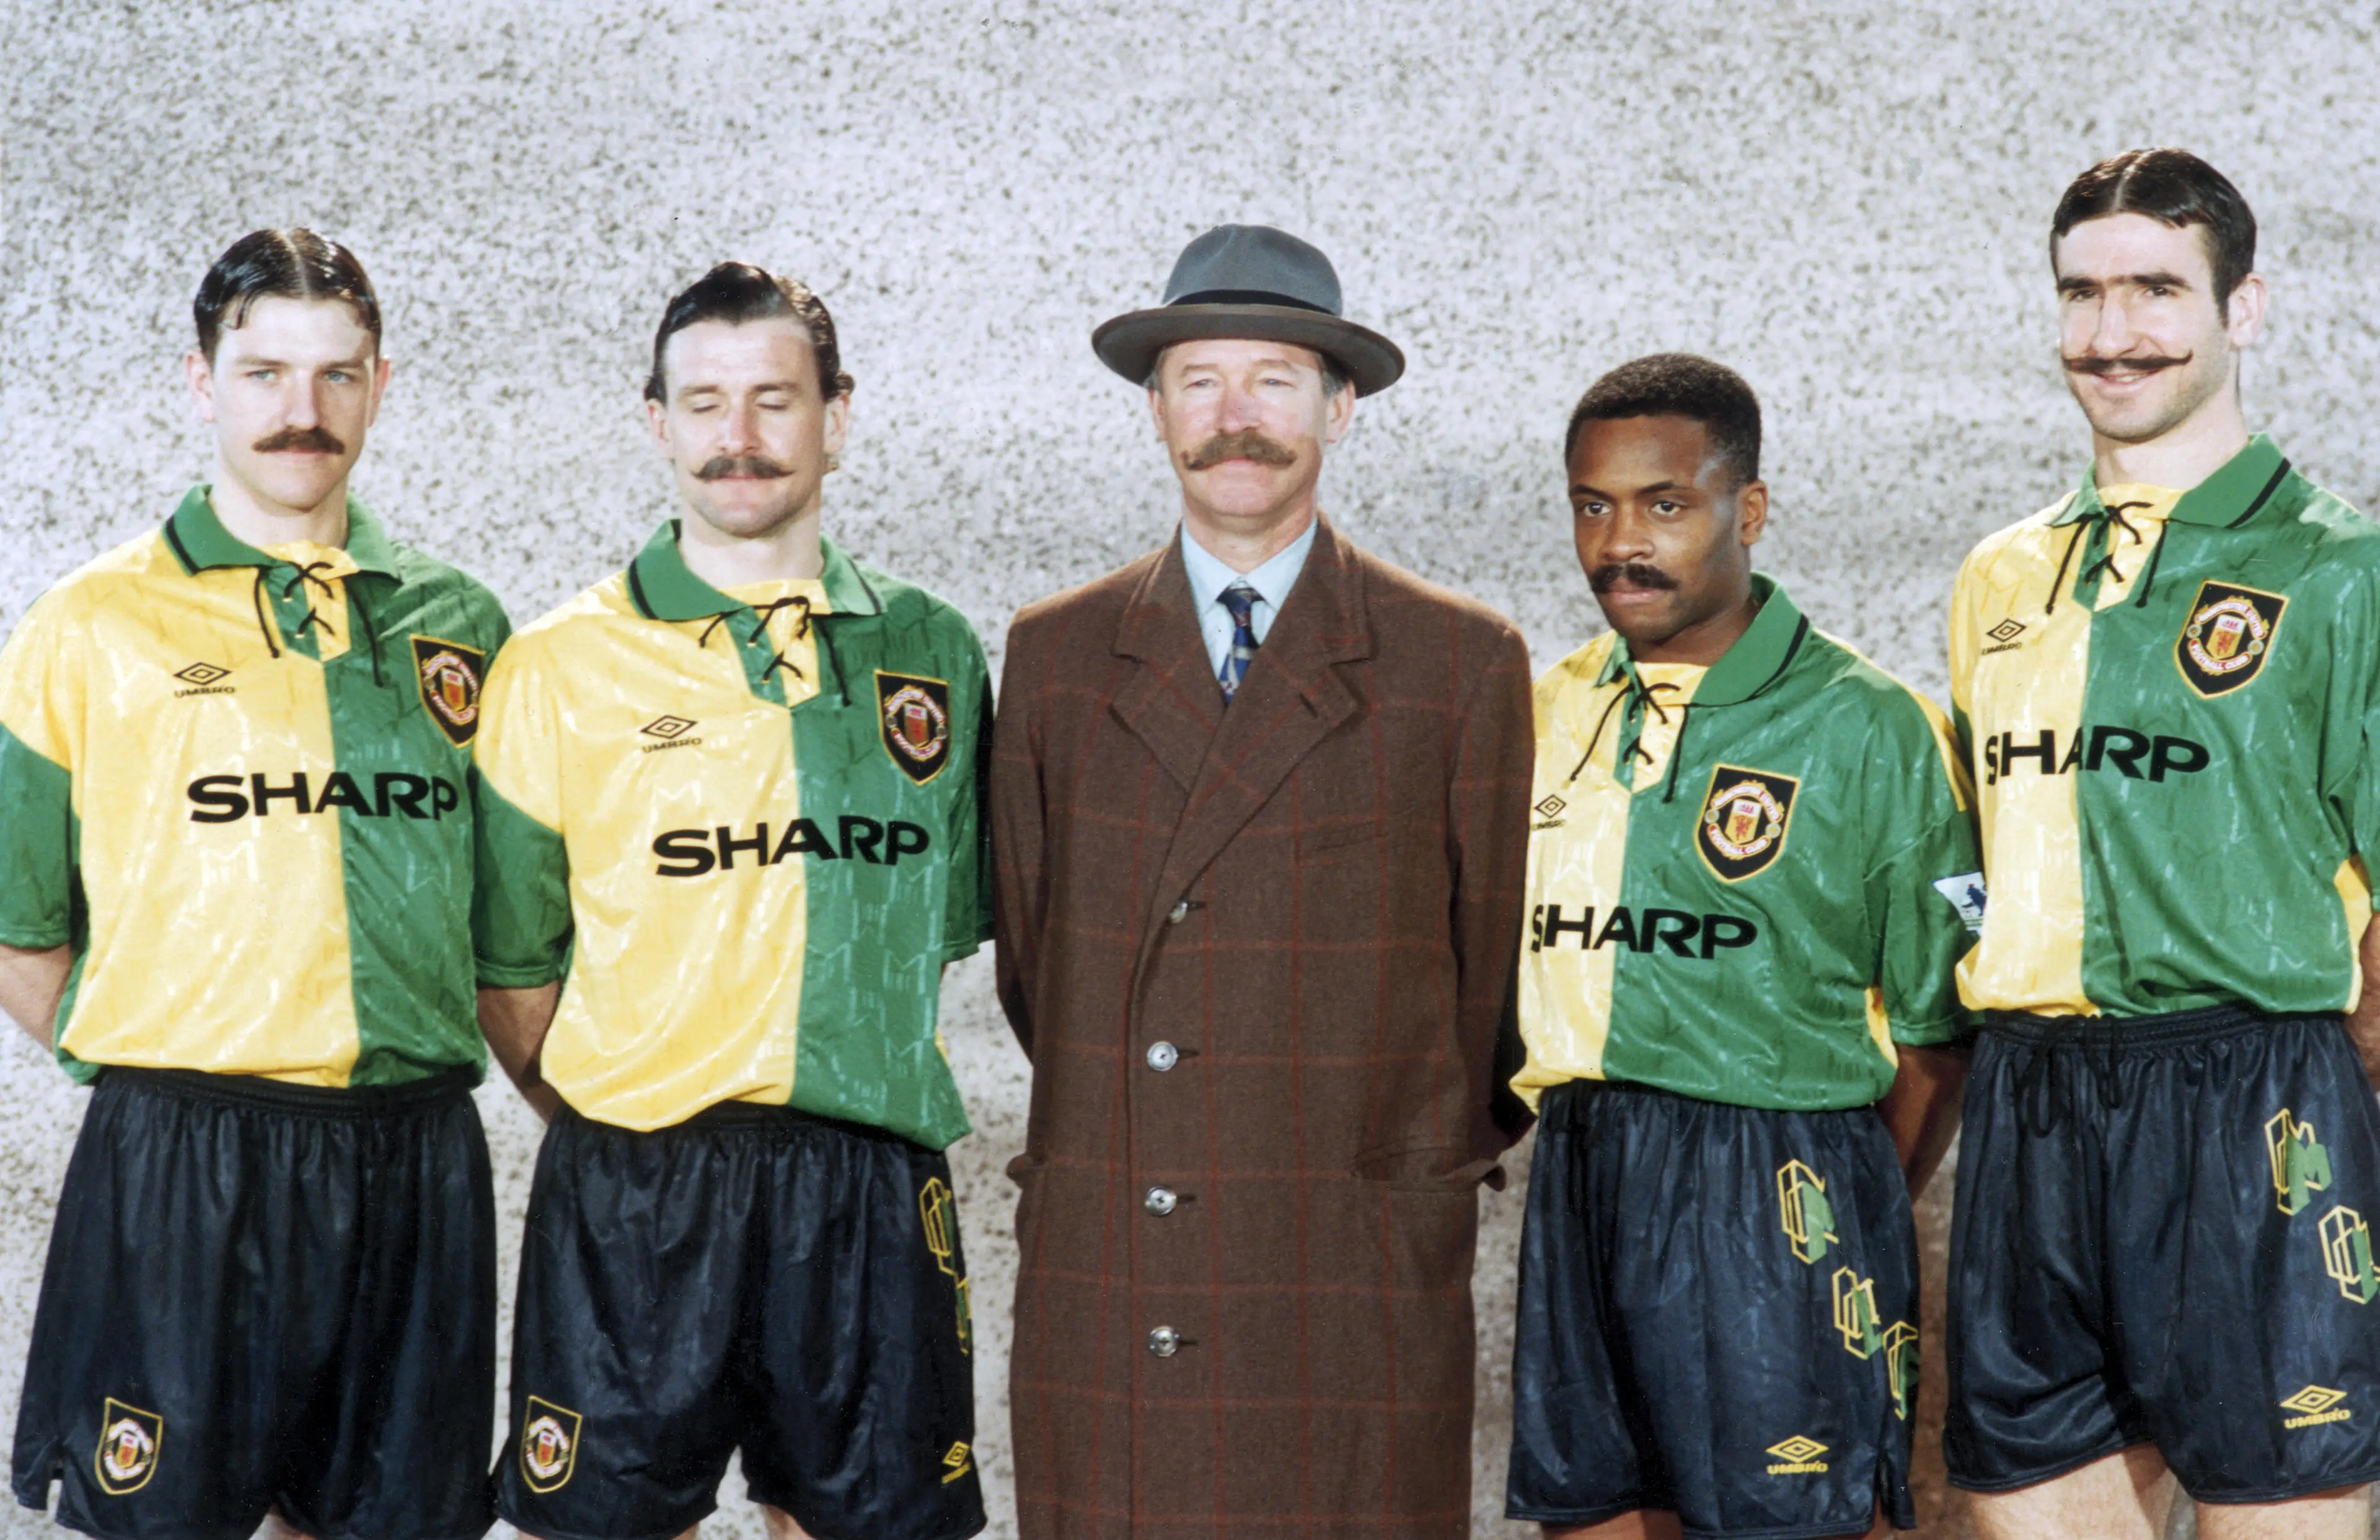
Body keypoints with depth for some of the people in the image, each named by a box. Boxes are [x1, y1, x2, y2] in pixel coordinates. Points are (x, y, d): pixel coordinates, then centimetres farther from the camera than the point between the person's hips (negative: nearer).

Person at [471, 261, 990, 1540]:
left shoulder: (931, 654, 7)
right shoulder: (561, 666, 0)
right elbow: (506, 967, 4)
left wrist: (861, 1092, 10)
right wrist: (612, 1126, 2)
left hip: (874, 1195, 2)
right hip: (630, 1196, -2)